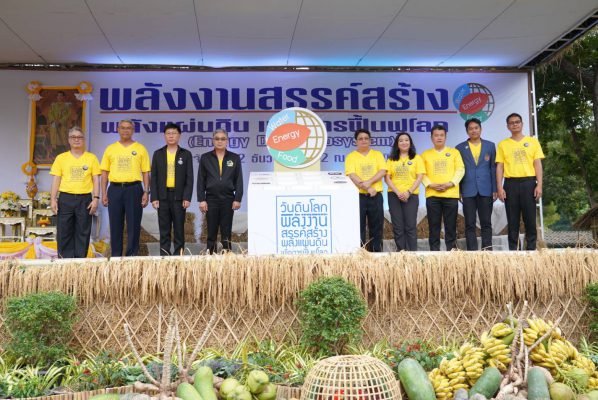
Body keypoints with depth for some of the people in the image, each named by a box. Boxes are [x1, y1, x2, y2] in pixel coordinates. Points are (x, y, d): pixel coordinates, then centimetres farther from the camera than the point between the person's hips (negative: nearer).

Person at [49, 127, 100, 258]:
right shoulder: (61, 158, 8)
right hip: (65, 199, 1)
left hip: (85, 199, 0)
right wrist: (53, 199, -2)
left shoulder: (91, 158, 6)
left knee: (83, 232, 2)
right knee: (64, 232, 2)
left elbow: (96, 180, 4)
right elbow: (56, 180, 6)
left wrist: (96, 198, -5)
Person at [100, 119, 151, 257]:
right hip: (115, 189, 2)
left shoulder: (140, 149, 6)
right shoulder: (110, 149, 10)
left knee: (134, 225, 0)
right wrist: (104, 193, 2)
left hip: (134, 189, -1)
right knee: (115, 225, 5)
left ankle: (132, 255, 8)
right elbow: (104, 173, 10)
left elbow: (145, 173, 4)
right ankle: (115, 256, 14)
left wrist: (146, 192, -5)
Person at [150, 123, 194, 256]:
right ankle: (164, 255, 9)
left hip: (179, 196, -1)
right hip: (163, 196, 2)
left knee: (179, 229, 2)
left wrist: (187, 198, -8)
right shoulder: (158, 154, 9)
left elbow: (189, 178, 0)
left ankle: (179, 254, 7)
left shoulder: (186, 154, 5)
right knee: (164, 230, 4)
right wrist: (154, 198, -2)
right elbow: (154, 178, 6)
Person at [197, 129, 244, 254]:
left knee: (226, 233, 3)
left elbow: (239, 181, 4)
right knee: (211, 233, 3)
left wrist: (237, 199, -4)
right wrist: (201, 200, -4)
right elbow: (201, 181, 4)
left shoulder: (235, 158, 6)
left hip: (228, 200, 0)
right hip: (211, 200, 0)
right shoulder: (205, 158, 6)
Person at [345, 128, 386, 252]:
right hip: (358, 196, -2)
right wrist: (367, 188, -18)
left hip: (376, 195, 2)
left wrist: (369, 182, -18)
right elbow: (351, 175, -10)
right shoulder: (351, 156, 3)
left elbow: (382, 171, -3)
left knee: (377, 226, 6)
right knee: (358, 227, 0)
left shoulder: (377, 154, 10)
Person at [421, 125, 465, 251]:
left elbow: (460, 170, 2)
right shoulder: (425, 154, 12)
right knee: (434, 226, 2)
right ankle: (434, 251, 6)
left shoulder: (454, 152, 11)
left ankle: (451, 250, 5)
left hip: (451, 194, 0)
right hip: (432, 195, 1)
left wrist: (450, 184, -11)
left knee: (451, 226, 0)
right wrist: (430, 185, -11)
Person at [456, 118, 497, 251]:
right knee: (470, 225, 1)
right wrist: (458, 191, -1)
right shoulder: (460, 148, 8)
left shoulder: (490, 146, 10)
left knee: (486, 223, 4)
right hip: (468, 191, 0)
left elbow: (494, 168, 7)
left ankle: (487, 250, 9)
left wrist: (495, 189, 0)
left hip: (486, 190, 1)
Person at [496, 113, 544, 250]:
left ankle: (531, 248, 8)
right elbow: (499, 166, 5)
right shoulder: (503, 144, 9)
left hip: (528, 182, 0)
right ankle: (512, 249, 7)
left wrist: (539, 185, -5)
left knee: (530, 218, 0)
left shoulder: (532, 141, 8)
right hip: (510, 183, 0)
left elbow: (537, 164, 4)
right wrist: (499, 187, -4)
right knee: (512, 220, 3)